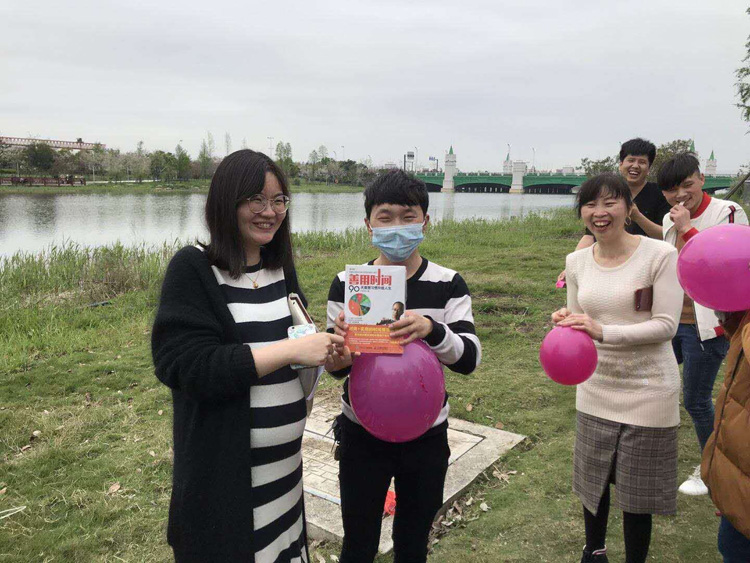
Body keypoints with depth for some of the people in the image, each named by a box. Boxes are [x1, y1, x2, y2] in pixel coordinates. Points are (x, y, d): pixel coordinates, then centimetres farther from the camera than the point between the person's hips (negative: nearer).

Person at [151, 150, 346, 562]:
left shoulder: (280, 266, 7)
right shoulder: (193, 268, -13)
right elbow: (186, 365, -21)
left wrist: (325, 348, -4)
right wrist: (290, 350, -26)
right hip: (225, 472, -6)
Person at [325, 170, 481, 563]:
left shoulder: (448, 285, -7)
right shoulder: (346, 284, -7)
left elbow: (469, 359, -14)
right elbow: (337, 368, -2)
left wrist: (431, 330, -34)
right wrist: (340, 337, -25)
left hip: (425, 435, 0)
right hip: (362, 436, 0)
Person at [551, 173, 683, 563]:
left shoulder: (659, 256, -14)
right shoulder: (577, 261, 1)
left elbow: (666, 324, -17)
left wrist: (603, 331, -29)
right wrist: (564, 322, -15)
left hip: (647, 391, -4)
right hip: (595, 388, 4)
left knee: (636, 491, 9)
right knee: (592, 479, 18)